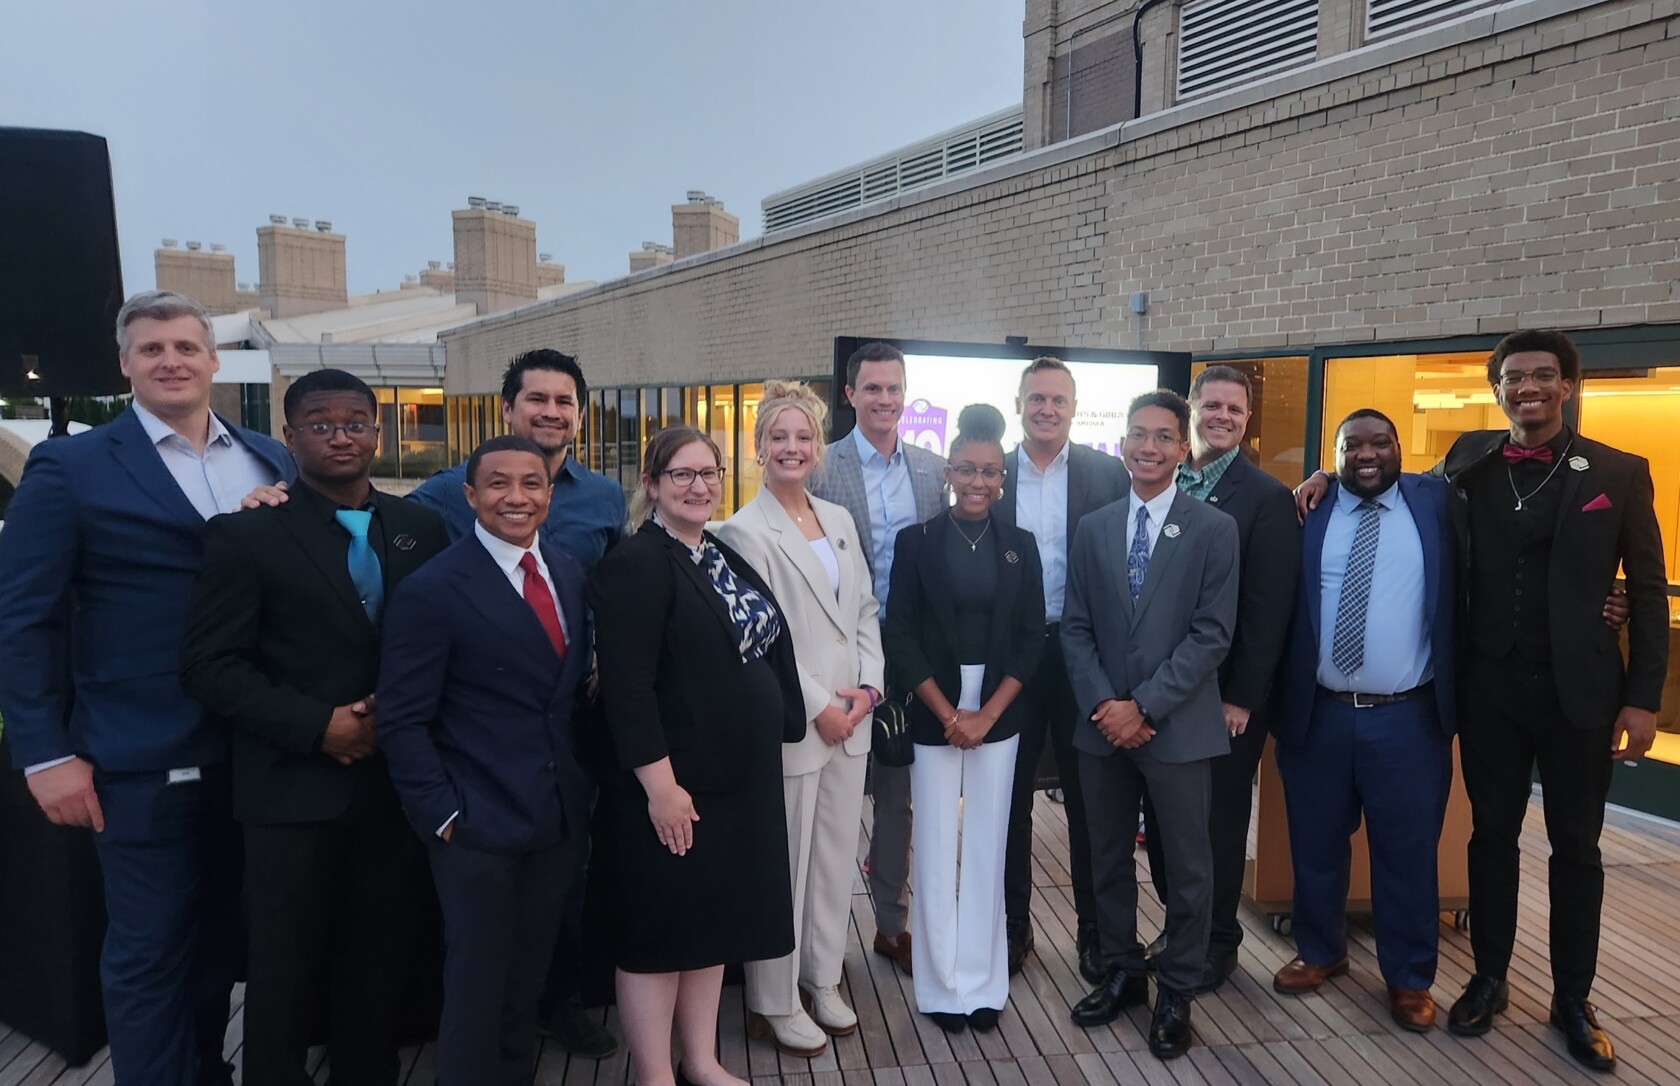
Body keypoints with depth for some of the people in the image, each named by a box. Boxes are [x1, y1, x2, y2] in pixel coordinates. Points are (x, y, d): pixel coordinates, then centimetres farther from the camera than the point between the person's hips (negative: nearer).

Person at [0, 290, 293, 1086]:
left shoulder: (273, 461, 7)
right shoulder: (70, 467, -5)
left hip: (256, 746, 5)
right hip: (142, 755, -4)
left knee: (224, 934, 19)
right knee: (149, 949, 9)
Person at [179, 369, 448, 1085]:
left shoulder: (421, 529, 5)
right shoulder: (245, 534, -5)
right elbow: (210, 665, -8)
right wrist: (317, 726, -16)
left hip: (395, 779, 3)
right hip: (295, 786, -3)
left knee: (381, 960, 14)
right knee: (286, 970, 12)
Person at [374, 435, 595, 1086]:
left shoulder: (568, 573, 6)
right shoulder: (431, 590, -13)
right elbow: (402, 722, -11)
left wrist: (583, 783, 7)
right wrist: (442, 815, -14)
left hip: (560, 818, 6)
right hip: (479, 826, -5)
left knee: (527, 981, 20)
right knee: (477, 986, 11)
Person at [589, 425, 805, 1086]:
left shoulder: (725, 558, 12)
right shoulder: (636, 564, -14)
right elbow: (627, 687, -21)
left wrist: (765, 749, 16)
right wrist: (661, 784, -23)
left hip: (738, 777, 8)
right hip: (674, 783, -8)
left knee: (713, 922, 18)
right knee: (658, 932, 6)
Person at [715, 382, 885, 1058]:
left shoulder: (840, 520, 11)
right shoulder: (745, 532, -10)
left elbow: (865, 611, 12)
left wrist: (868, 686, -1)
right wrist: (818, 706, -13)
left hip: (849, 720, 6)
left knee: (837, 858, 16)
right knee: (784, 868, 6)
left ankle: (822, 981, 34)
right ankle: (775, 1003, 24)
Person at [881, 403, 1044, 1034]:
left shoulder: (1020, 546, 5)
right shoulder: (916, 542, -2)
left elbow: (1032, 639, 2)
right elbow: (900, 635, -5)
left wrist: (986, 715, -8)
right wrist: (947, 712, -10)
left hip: (998, 715, 2)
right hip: (934, 715, -1)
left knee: (986, 846, 8)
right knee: (934, 847, 3)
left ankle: (983, 982, 21)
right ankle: (942, 985, 18)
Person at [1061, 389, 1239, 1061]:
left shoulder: (1214, 529, -4)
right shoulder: (1092, 528, 6)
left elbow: (1212, 634, -10)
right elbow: (1076, 628, 4)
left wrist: (1144, 705, -15)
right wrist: (1102, 704, -9)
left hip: (1178, 726, -3)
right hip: (1102, 724, 3)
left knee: (1187, 866, 9)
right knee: (1108, 856, 15)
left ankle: (1177, 992, 28)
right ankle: (1121, 973, 34)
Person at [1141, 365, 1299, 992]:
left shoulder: (1267, 498, -7)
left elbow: (1269, 608, -10)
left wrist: (1241, 698, -12)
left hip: (1224, 696, -4)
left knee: (1218, 821, 10)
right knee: (1161, 815, 13)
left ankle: (1216, 943, 29)